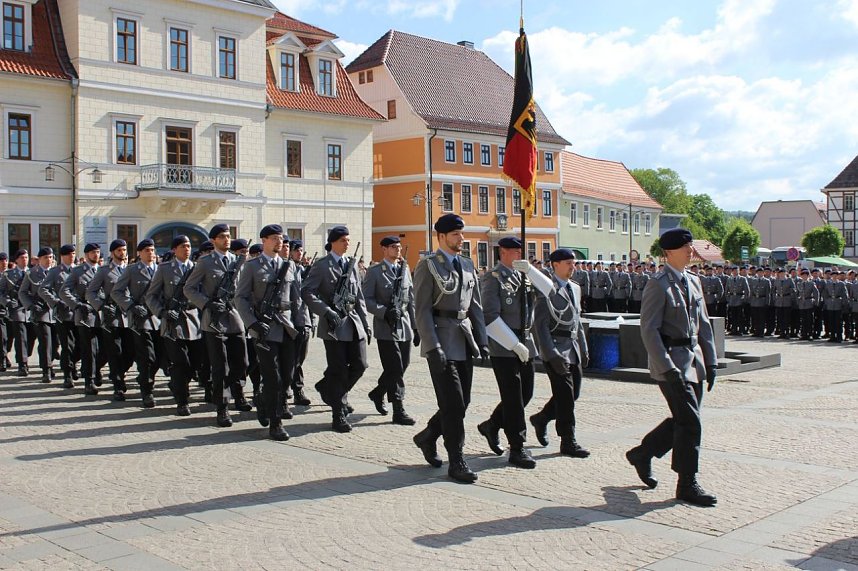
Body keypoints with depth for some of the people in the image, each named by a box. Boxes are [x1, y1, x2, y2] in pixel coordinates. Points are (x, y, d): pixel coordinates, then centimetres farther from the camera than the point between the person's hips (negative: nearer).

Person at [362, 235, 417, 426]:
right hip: (386, 327, -6)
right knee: (395, 369, -7)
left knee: (401, 367, 10)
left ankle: (378, 393, 33)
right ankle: (398, 411, -1)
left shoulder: (405, 270, 14)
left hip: (405, 326, 6)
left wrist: (416, 326, 12)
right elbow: (366, 299, -6)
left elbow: (411, 299, 15)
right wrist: (385, 312, -20)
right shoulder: (374, 271, -2)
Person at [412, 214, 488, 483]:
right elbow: (422, 311, -11)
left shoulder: (467, 265, 15)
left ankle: (427, 437, 31)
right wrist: (434, 347, -18)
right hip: (441, 340, -7)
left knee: (462, 402, 10)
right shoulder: (428, 266, -6)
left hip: (464, 341, 7)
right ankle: (456, 462, 3)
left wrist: (482, 341, 9)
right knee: (453, 403, -6)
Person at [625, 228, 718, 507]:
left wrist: (710, 361, 12)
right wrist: (668, 368, -21)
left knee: (682, 420, 13)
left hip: (694, 361, 8)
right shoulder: (658, 285, -11)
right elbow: (649, 330, -16)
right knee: (690, 423, -7)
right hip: (671, 361, -8)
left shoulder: (694, 282, 14)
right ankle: (687, 485, 5)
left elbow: (703, 324, 18)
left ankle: (642, 453, 32)